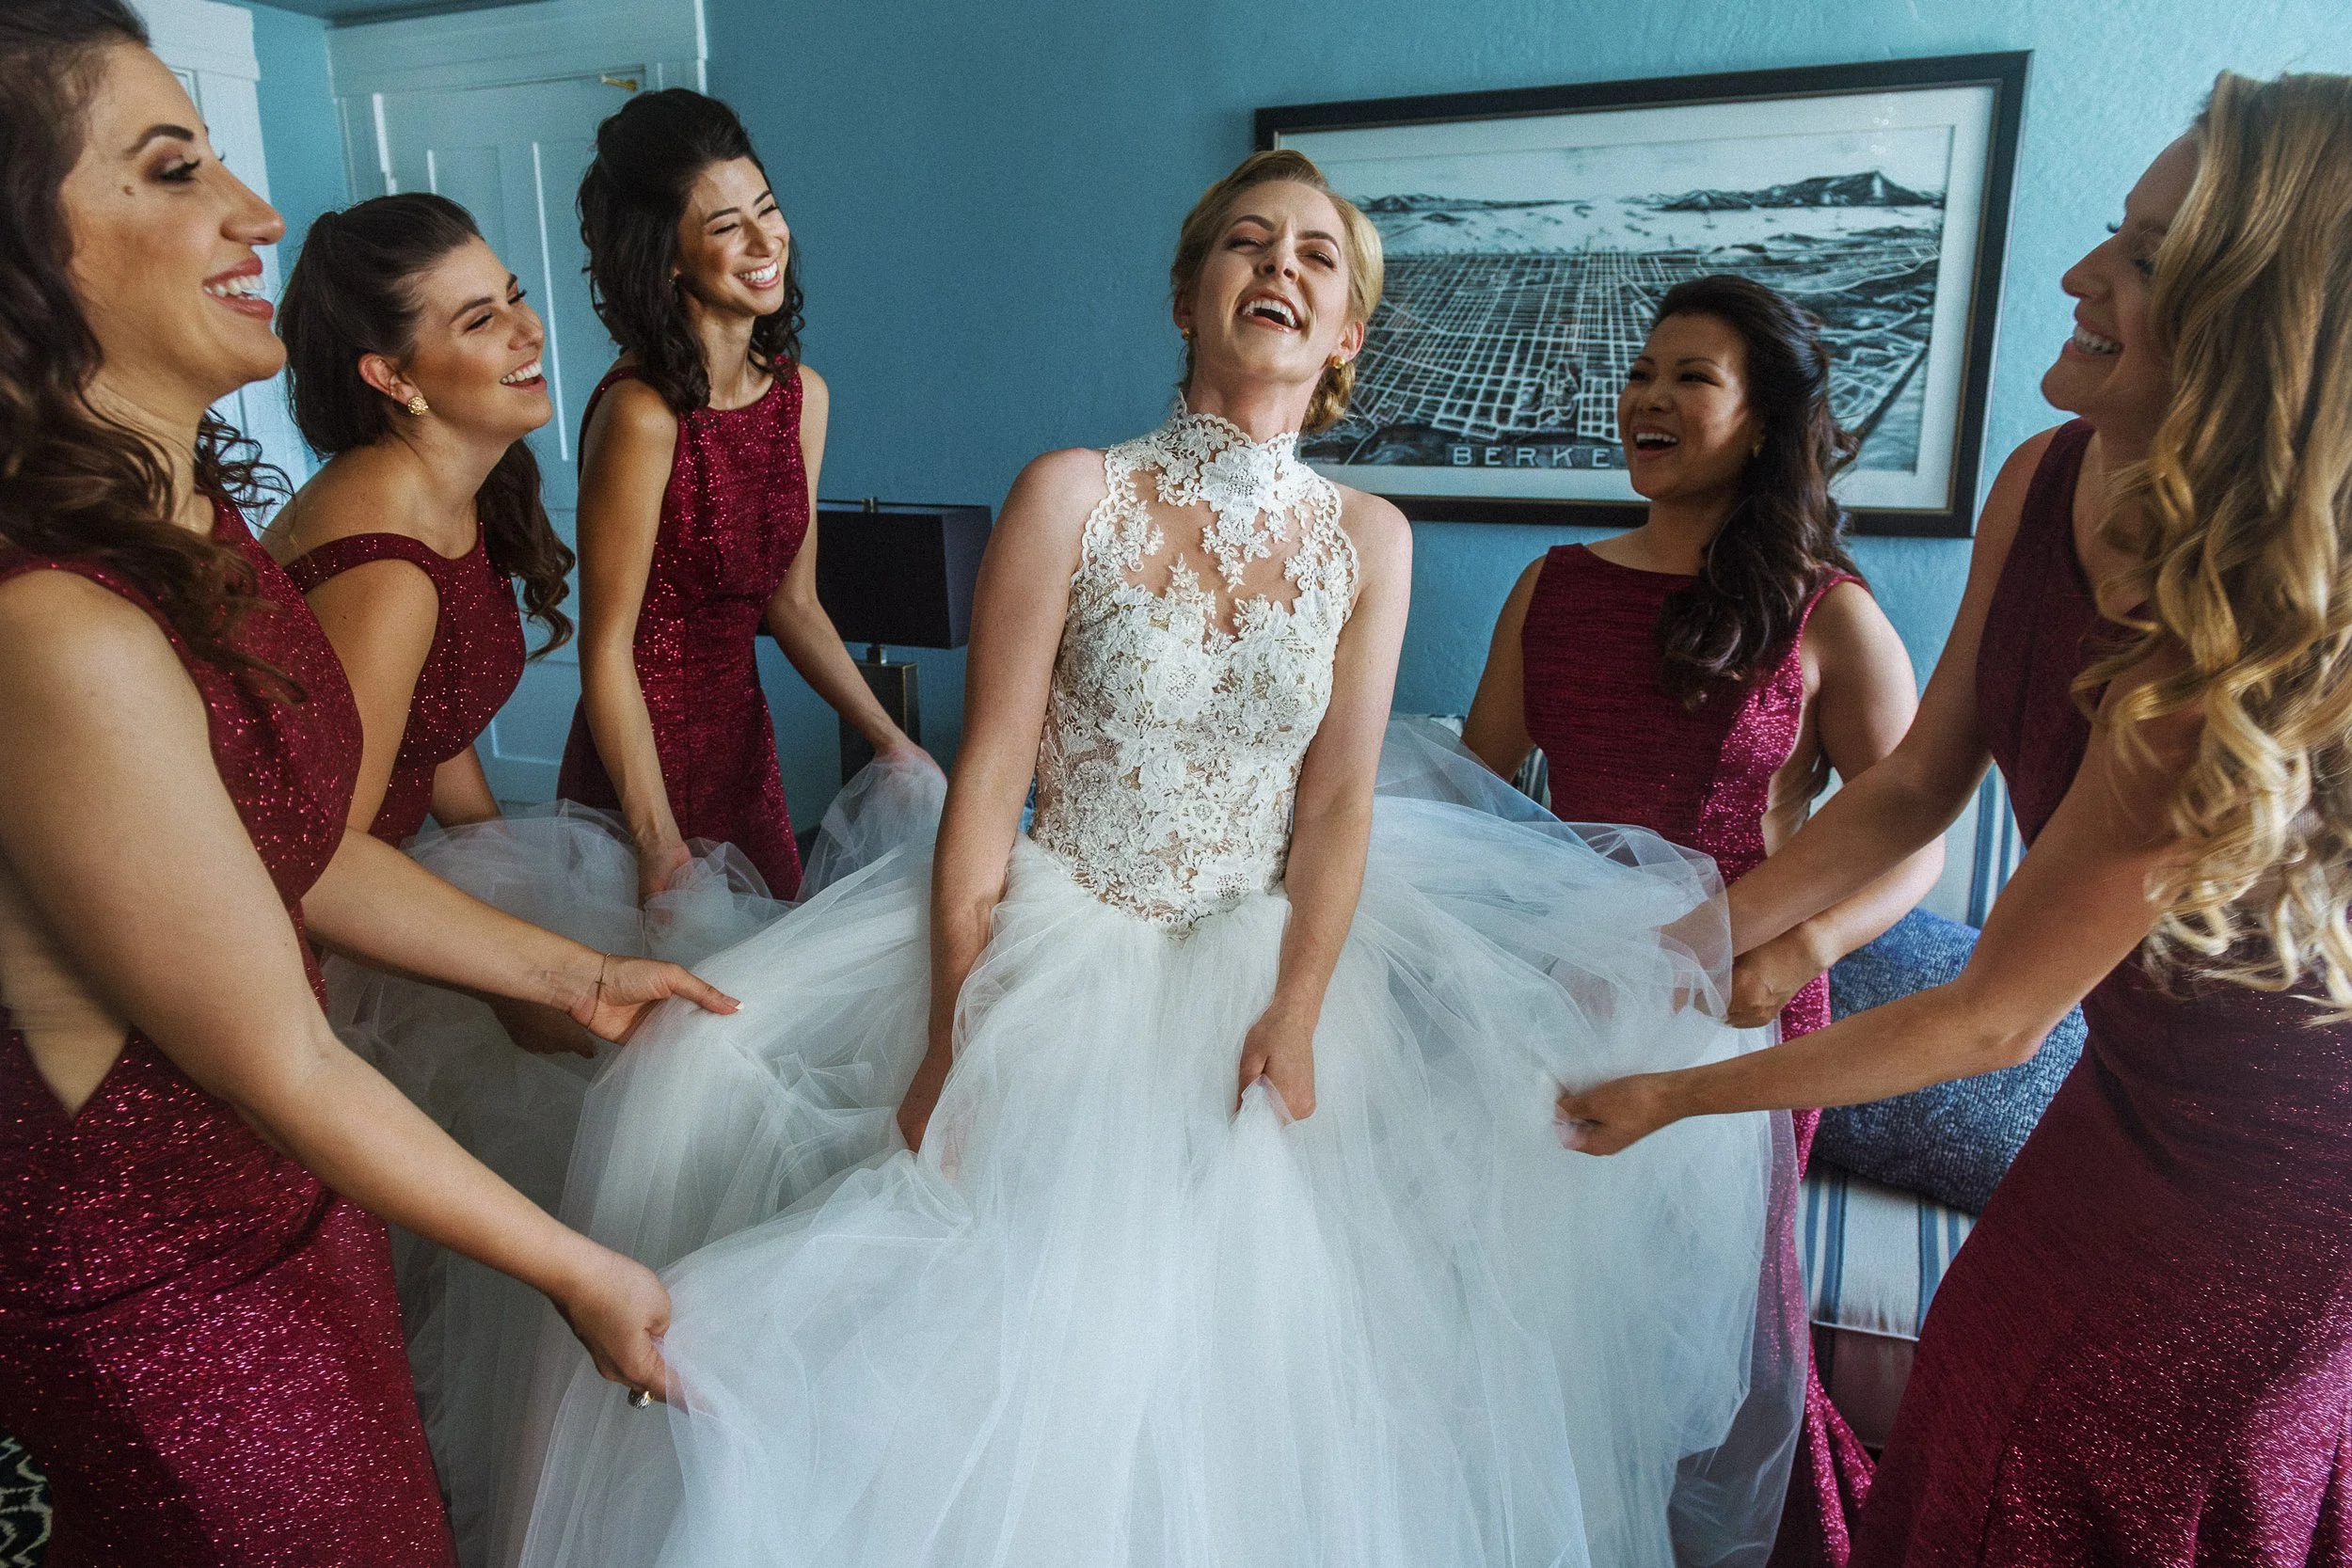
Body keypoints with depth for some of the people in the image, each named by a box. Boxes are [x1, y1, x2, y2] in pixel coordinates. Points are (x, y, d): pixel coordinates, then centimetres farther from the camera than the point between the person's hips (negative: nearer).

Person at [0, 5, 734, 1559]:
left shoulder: (187, 519, -3)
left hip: (285, 1194, 8)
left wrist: (572, 973, 10)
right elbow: (282, 1068, -24)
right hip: (169, 1287, -7)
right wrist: (586, 1274, -13)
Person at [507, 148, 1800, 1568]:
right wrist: (950, 1045, -13)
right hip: (1057, 947, -1)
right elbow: (988, 776, -10)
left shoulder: (1371, 539, 0)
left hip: (1265, 953, 2)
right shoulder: (1073, 495, -8)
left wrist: (1294, 1021, -13)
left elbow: (1339, 802, -2)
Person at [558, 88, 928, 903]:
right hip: (646, 749, -7)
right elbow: (607, 649, -18)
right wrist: (659, 847, -18)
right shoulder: (642, 414, -21)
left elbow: (792, 603, 6)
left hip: (744, 737, 7)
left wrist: (892, 742, 4)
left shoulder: (801, 394, 0)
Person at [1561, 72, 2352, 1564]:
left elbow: (1992, 1017, -27)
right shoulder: (2048, 484, -12)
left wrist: (1683, 1092, -18)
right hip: (2137, 1098, 6)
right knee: (1985, 1434, 23)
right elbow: (1918, 783, -3)